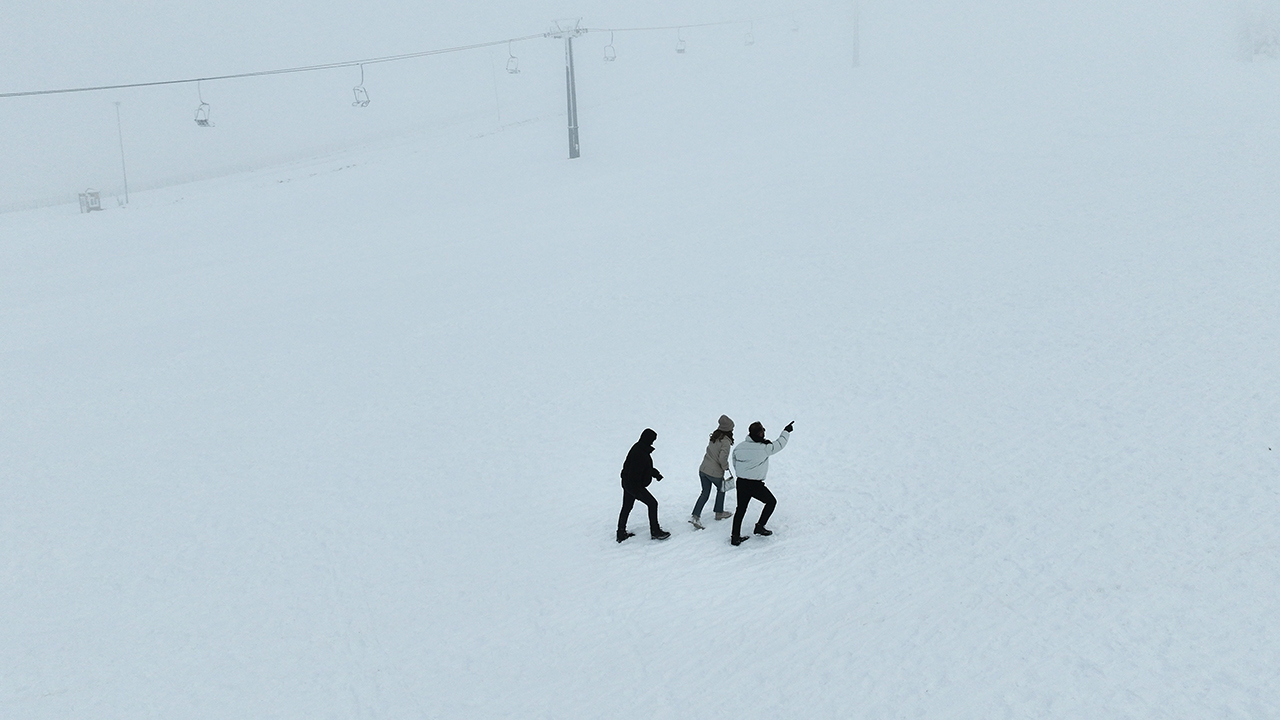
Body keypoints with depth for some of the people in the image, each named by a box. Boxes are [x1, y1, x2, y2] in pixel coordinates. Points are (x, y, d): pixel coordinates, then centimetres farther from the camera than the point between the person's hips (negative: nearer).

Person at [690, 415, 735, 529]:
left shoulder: (714, 437, 5)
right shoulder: (725, 441, -17)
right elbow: (722, 457, -24)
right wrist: (726, 467, -8)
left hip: (703, 469, 6)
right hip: (715, 473, -6)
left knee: (705, 493, 14)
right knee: (721, 489, 22)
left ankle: (695, 516, 1)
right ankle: (719, 513, 33)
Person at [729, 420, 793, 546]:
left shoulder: (739, 448, -2)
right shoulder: (764, 448, -17)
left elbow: (735, 464, 9)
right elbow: (779, 444, -2)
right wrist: (786, 431, 14)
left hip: (741, 482, 5)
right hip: (755, 485, -5)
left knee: (741, 509, 15)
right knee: (771, 502, 19)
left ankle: (735, 537, 14)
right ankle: (760, 526, 18)